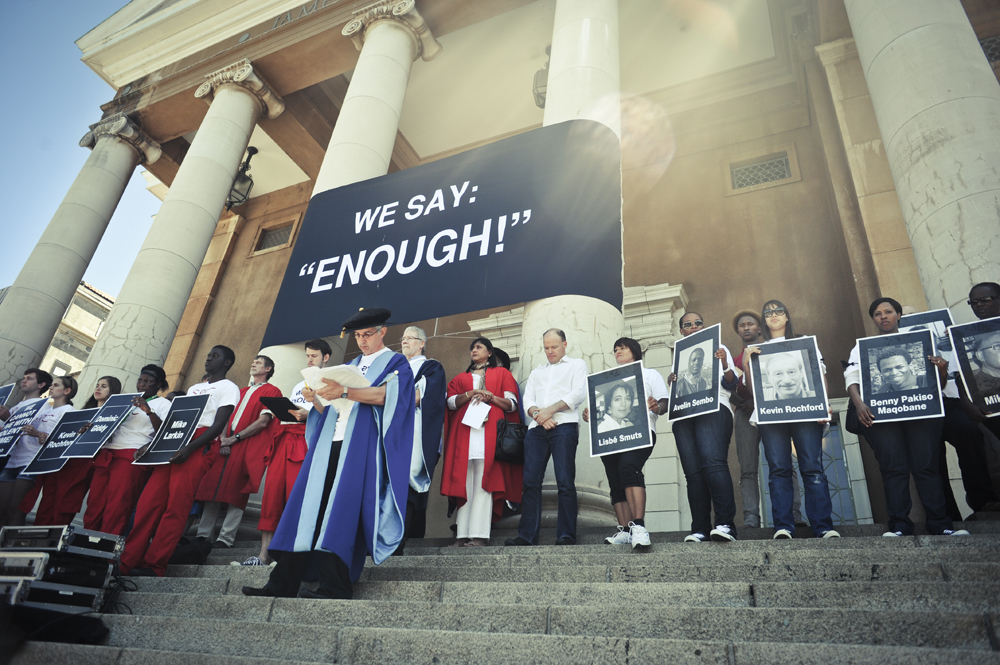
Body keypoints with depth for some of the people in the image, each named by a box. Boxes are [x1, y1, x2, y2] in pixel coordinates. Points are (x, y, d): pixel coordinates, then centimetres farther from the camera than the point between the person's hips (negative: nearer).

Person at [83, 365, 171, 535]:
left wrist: (149, 411, -20)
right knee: (94, 506, 2)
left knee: (115, 509, -9)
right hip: (106, 455, 6)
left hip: (131, 457, -6)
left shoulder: (162, 404, 6)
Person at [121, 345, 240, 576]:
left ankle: (154, 565, -9)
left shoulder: (228, 388, 4)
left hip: (201, 446, -7)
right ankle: (127, 562, 0)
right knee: (149, 501, -2)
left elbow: (219, 425, -9)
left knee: (176, 504, -12)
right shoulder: (193, 388, 28)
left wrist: (190, 448, -21)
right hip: (175, 444, 7)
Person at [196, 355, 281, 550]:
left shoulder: (272, 391, 3)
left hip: (248, 447, -6)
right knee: (213, 488, 1)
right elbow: (227, 415, 17)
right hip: (227, 445, 6)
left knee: (236, 492, -8)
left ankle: (226, 539, -4)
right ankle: (203, 534, 6)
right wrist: (223, 437, -3)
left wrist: (235, 438, -11)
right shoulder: (241, 391, 25)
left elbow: (263, 422, -8)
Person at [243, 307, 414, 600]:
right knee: (310, 505, -2)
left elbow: (385, 394, -13)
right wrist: (316, 399, 0)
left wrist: (344, 392, -25)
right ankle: (284, 583, 0)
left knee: (344, 511, -14)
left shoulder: (396, 363, 7)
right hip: (330, 444, 6)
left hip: (361, 446, -6)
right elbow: (328, 408, 22)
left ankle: (335, 586, -11)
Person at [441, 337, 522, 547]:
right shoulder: (461, 378, 27)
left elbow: (512, 404, 9)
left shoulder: (501, 373, 19)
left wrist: (492, 397, -8)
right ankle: (463, 535, -7)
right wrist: (470, 394, -4)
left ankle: (479, 535, -15)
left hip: (489, 430, -3)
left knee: (483, 481, -11)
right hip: (464, 432, 3)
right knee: (464, 481, -6)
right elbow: (450, 402, 12)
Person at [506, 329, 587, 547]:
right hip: (536, 429, 4)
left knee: (565, 483, -9)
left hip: (564, 426, -4)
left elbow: (579, 394, -1)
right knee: (530, 482, -4)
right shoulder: (536, 372, 28)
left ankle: (566, 535, -6)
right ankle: (527, 535, -3)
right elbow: (527, 400, 15)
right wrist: (538, 414, -7)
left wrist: (550, 410, -10)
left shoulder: (577, 365, 16)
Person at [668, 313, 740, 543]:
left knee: (713, 462, -23)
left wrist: (725, 366, -14)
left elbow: (730, 383, 7)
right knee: (693, 472, -6)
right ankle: (700, 530, -7)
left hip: (713, 409, -4)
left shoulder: (717, 348, 17)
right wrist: (671, 382, 1)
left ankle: (726, 525, -26)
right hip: (683, 414, 4)